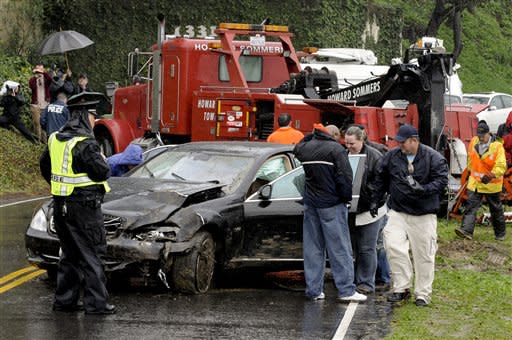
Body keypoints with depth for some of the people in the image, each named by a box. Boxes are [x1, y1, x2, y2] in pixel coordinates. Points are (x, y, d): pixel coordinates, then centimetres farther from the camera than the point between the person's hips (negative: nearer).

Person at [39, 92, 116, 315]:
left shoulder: (55, 139, 9)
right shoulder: (85, 143, -18)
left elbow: (45, 167, 20)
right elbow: (101, 172, -19)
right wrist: (105, 164, 2)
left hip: (61, 205, 8)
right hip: (83, 206, -8)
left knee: (70, 254, 16)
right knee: (91, 255, -3)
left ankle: (64, 300, 17)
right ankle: (96, 303, -2)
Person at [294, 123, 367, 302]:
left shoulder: (306, 147, 7)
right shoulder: (336, 149, -11)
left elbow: (297, 149, 33)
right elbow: (345, 177, -15)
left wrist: (311, 135, 24)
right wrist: (346, 198, -2)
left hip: (310, 203, 6)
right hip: (331, 205, -6)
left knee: (312, 249, 10)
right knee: (339, 248, -2)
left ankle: (314, 289, 11)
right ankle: (346, 290, -4)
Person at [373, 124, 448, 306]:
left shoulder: (434, 158, -7)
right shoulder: (392, 156, 3)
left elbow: (441, 181, -11)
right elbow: (380, 178, 15)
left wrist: (423, 189, -27)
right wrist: (376, 200, 16)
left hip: (424, 215, -2)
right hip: (398, 211, 2)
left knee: (424, 254, 3)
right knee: (393, 245, -17)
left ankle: (423, 294, 16)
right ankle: (402, 288, -7)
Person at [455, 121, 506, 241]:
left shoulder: (497, 146, -19)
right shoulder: (474, 142, -2)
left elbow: (501, 166, -27)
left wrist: (492, 175, -42)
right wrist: (471, 170, 24)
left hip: (491, 184, -4)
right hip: (475, 182, 4)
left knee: (496, 209, 12)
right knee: (471, 205, -10)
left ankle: (500, 233, 28)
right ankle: (466, 230, -17)